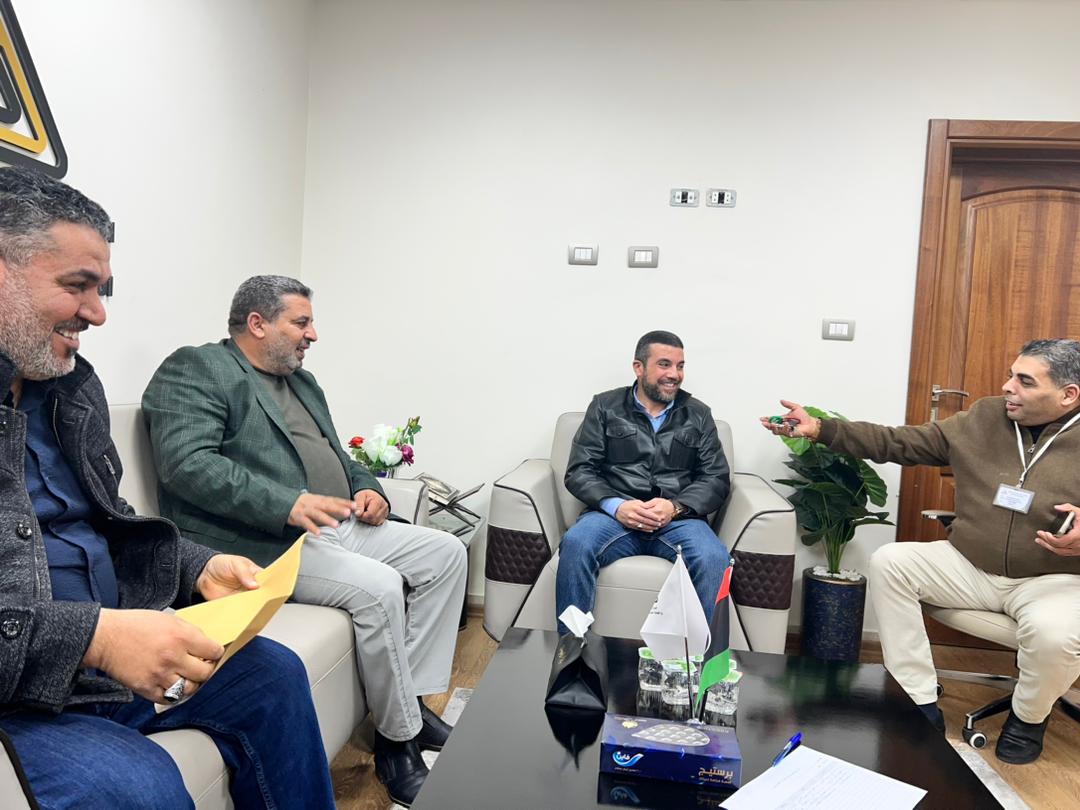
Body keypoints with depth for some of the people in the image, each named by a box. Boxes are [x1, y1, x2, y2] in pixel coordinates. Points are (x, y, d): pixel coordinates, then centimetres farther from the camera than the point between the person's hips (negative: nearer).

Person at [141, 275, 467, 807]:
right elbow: (186, 463, -19)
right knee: (378, 585, -28)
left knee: (445, 553, 1)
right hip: (260, 541, -9)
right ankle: (397, 739, -9)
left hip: (338, 525, 10)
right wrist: (287, 503, -28)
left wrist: (367, 488, 5)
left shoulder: (302, 381, 22)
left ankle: (413, 700, 3)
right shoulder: (195, 370, -5)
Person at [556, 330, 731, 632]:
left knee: (714, 558, -31)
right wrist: (616, 506, -16)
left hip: (679, 519, 1)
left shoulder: (699, 415, 15)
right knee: (575, 544, -33)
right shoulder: (605, 407, 10)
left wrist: (676, 506, -13)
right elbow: (579, 472, 4)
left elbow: (716, 479, 8)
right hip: (614, 514, -1)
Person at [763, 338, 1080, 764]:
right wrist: (819, 428, -10)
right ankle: (921, 705, -8)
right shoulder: (984, 417, 0)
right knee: (889, 561, -14)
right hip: (970, 566, 4)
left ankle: (1028, 717, 3)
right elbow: (900, 442, -1)